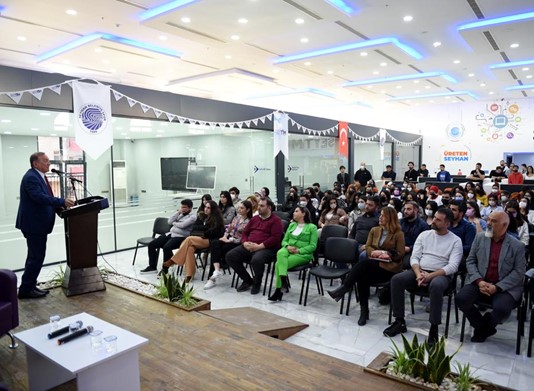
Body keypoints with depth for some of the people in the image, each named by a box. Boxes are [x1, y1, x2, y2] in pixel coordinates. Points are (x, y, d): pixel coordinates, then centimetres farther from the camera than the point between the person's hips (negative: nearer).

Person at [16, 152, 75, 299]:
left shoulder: (39, 176, 14)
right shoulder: (31, 177, -18)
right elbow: (40, 197, -29)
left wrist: (60, 205, 5)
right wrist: (62, 202, -29)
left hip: (37, 223, 11)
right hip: (34, 224, -11)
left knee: (35, 256, 16)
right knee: (37, 256, -5)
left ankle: (29, 286, 26)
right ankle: (26, 289, 4)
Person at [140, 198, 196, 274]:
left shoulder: (193, 217, -4)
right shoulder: (180, 214, 18)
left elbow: (182, 225, -17)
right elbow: (170, 221, 7)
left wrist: (174, 223, 2)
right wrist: (178, 212, 2)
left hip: (180, 237, -8)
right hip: (170, 234, 8)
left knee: (166, 247, -35)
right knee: (151, 245, 0)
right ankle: (152, 266, 11)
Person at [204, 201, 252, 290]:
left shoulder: (249, 222, -10)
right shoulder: (236, 217, 14)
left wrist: (229, 240, -17)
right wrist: (225, 236, 0)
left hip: (237, 244, -6)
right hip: (228, 239, 6)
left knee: (220, 251, -25)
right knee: (214, 243, -25)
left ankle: (212, 278, -15)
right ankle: (217, 270, -39)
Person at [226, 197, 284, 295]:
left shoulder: (276, 220, 0)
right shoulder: (254, 218, 21)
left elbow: (275, 238, -12)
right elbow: (245, 232, 20)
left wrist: (259, 246, -19)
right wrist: (245, 243, -3)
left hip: (266, 248, -7)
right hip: (248, 247, 7)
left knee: (256, 260, -39)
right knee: (230, 256, -11)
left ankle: (257, 283, -5)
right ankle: (247, 280, 5)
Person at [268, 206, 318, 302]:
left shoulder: (312, 227, 3)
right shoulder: (292, 225, 20)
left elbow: (313, 246, -5)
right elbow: (284, 240, 17)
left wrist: (298, 250, -15)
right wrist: (288, 246, -6)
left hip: (303, 254, -5)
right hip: (288, 250, 5)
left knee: (279, 263, -28)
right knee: (280, 253, -33)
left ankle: (278, 290, -23)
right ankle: (283, 280, -35)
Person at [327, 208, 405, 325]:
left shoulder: (398, 234, 1)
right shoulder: (374, 230, 17)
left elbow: (400, 254, -1)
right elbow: (367, 247, 12)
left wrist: (387, 254, -16)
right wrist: (375, 252, -9)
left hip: (388, 267, -4)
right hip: (373, 264, 5)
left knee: (363, 264, -33)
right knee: (362, 276, -30)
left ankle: (343, 289, -32)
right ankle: (364, 310, -21)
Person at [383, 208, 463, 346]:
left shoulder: (455, 241, 1)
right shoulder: (424, 235, 11)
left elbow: (452, 266, -10)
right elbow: (414, 257, 6)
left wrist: (430, 276, -21)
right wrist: (418, 274, -15)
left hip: (441, 274, -4)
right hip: (420, 271, 4)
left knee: (436, 285, -39)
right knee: (396, 279, -23)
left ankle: (434, 328, -24)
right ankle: (400, 321, -12)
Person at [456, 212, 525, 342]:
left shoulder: (517, 246, -1)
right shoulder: (480, 238, 7)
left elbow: (519, 272, -4)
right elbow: (470, 261, 6)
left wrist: (497, 287, -16)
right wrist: (479, 281, -11)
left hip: (504, 287, -2)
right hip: (480, 283, 2)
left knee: (502, 309, -31)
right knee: (461, 298, -24)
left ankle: (486, 325, 6)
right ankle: (482, 326, 6)